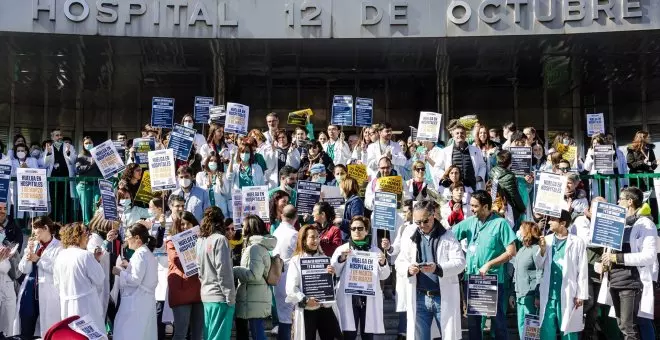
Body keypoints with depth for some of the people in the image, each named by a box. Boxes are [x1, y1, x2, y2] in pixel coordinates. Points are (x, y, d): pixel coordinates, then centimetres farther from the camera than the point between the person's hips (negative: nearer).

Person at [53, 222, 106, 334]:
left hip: (66, 304, 6)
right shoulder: (85, 255, -16)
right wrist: (97, 260, -1)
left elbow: (57, 283, 11)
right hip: (86, 304, -6)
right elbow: (99, 279, -10)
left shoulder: (60, 256, 2)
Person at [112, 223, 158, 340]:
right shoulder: (148, 253, 16)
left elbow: (135, 280, -19)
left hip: (136, 301, -10)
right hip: (145, 300, 10)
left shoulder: (139, 254, -14)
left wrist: (120, 272, -7)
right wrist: (129, 267, 15)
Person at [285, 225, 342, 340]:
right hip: (306, 310, -3)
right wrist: (305, 300, -23)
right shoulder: (296, 261, 0)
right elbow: (291, 288, -9)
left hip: (326, 308, 4)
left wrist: (332, 275, -7)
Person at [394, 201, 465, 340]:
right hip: (419, 298, 3)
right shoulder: (410, 239, 8)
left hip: (444, 297, -2)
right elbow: (399, 262, 9)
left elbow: (460, 262, -9)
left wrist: (438, 268, -25)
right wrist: (408, 268, -15)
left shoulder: (448, 237, -1)